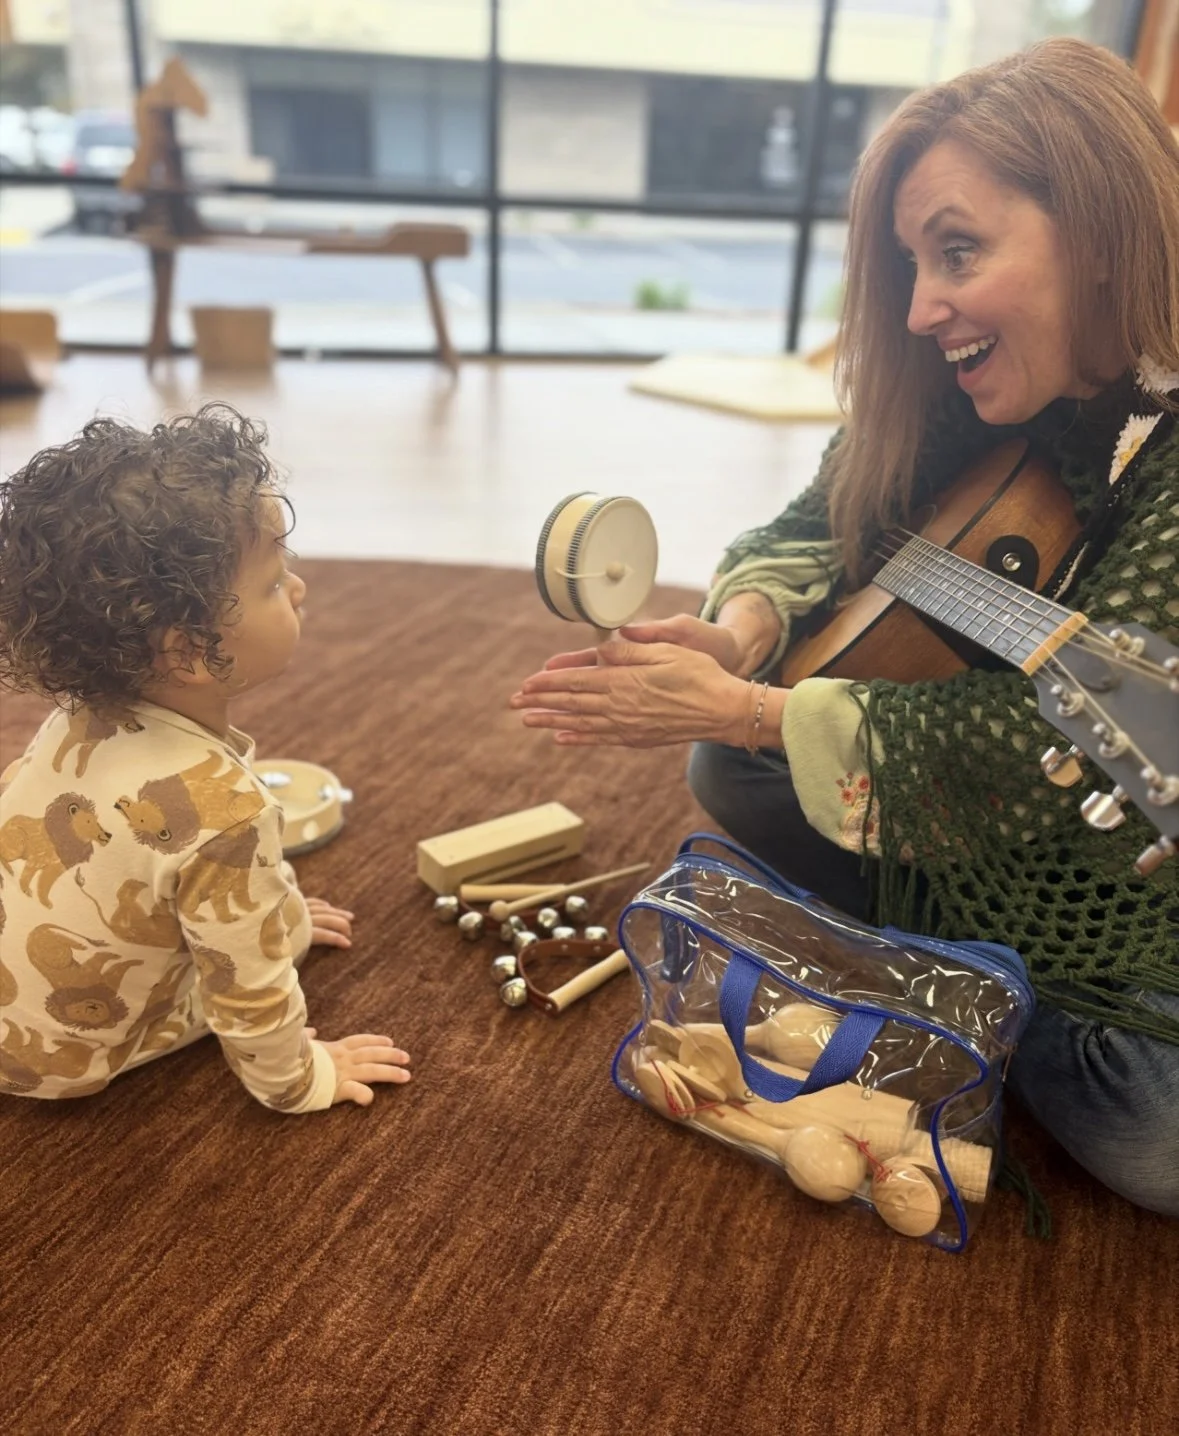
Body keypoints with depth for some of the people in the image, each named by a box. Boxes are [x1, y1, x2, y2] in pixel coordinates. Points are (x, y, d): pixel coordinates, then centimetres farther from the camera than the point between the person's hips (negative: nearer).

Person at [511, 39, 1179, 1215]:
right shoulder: (961, 398, -10)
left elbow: (1050, 745, -31)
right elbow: (820, 527, -7)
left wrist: (741, 710, -32)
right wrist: (740, 633, -31)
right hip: (953, 843, 4)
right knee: (733, 773, -8)